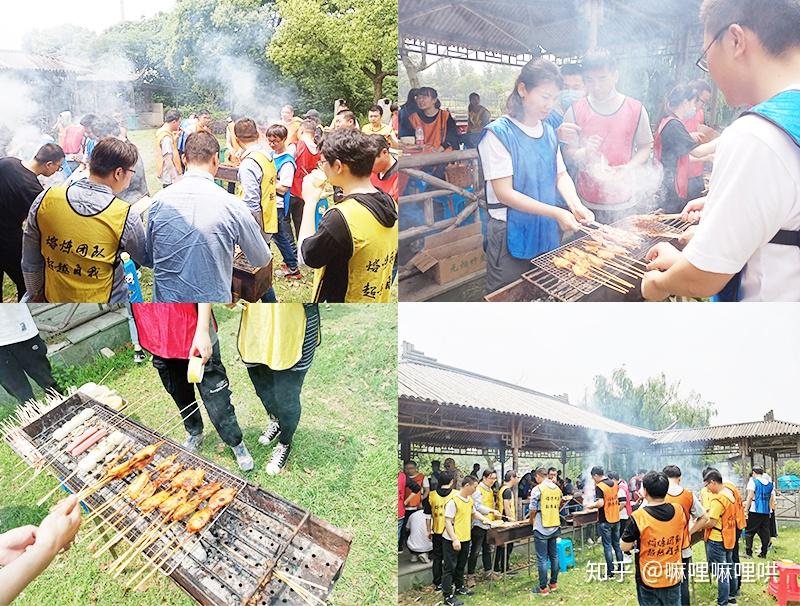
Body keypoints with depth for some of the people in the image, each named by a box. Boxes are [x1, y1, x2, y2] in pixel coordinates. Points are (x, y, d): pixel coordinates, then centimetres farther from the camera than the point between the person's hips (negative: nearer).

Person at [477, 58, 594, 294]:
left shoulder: (549, 132, 6)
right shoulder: (499, 133, -14)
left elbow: (561, 175, 11)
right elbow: (504, 193, -18)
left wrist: (575, 205, -11)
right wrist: (556, 213, -22)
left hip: (548, 233, 6)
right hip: (512, 236, -6)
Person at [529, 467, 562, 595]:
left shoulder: (538, 489, -13)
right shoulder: (557, 488, 6)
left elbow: (533, 510, -10)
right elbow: (558, 506, 12)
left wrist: (531, 520, 8)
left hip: (542, 528, -6)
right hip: (555, 527, 6)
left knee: (542, 558, 0)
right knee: (554, 556, 16)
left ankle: (543, 588, 4)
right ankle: (553, 583, 24)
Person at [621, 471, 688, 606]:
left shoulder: (638, 517, -24)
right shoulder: (679, 511, -11)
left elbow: (625, 547, -13)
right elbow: (684, 544, 6)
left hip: (649, 581, -3)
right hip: (674, 578, 3)